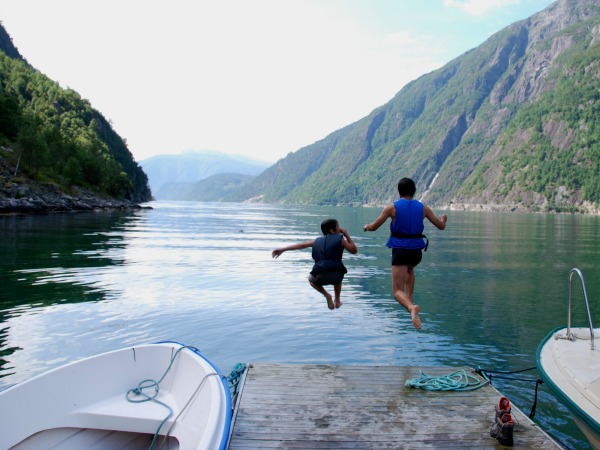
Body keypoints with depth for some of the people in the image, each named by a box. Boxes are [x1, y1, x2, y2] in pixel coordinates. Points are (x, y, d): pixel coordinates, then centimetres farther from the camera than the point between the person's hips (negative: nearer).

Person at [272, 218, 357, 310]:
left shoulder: (318, 240, 21)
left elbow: (301, 245, 21)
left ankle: (326, 295, 15)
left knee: (311, 279, 36)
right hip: (336, 275, 0)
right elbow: (354, 250, 17)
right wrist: (346, 235, 25)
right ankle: (337, 301, 37)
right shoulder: (340, 239, 11)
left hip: (321, 276, 1)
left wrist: (282, 249, 25)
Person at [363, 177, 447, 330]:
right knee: (409, 268, 40)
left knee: (398, 291, -3)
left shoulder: (392, 207, -3)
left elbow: (373, 227, -2)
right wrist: (443, 218, 37)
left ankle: (412, 307, -34)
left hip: (400, 250, -4)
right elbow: (441, 226, 13)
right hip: (416, 251, 4)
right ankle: (409, 298, 31)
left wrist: (366, 226, 22)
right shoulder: (423, 208, 5)